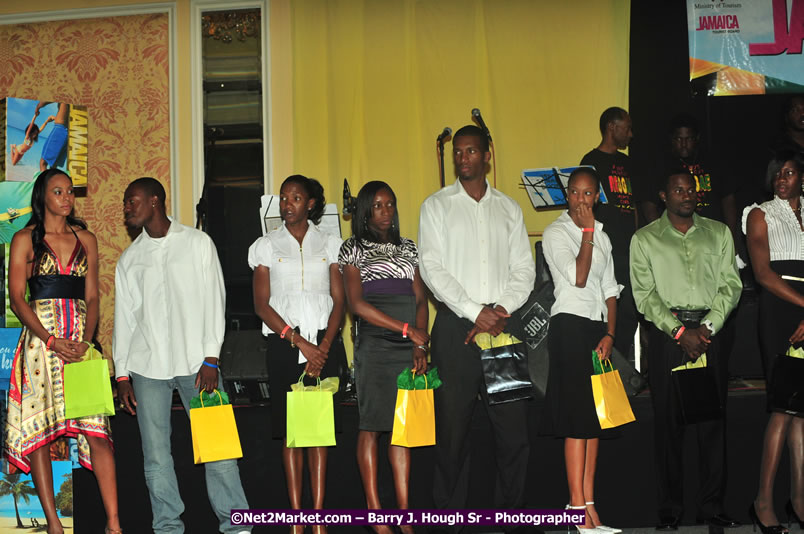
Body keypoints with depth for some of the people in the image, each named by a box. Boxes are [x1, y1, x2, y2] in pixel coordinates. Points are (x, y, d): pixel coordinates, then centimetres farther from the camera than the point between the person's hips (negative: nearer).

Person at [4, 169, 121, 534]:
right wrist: (51, 340, -12)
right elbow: (16, 298, -2)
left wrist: (86, 340, -5)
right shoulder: (25, 239, 5)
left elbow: (92, 297, 11)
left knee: (97, 428, -8)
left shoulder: (85, 239, 14)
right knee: (39, 428, -2)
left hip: (80, 341, 2)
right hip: (39, 337, -1)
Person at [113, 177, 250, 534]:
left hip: (195, 362, -3)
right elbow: (124, 318, 14)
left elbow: (213, 301, 1)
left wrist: (210, 360, -7)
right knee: (156, 453, 2)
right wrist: (122, 374, 7)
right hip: (146, 367, 3)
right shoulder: (129, 258, 13)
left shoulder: (197, 243, 5)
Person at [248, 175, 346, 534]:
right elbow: (262, 305, 0)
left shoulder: (329, 244, 10)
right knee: (289, 429, -1)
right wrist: (299, 342, -10)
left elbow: (339, 301, 3)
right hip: (283, 345, 0)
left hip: (324, 343, 0)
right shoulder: (266, 246, 8)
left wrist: (323, 348, -10)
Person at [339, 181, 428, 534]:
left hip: (409, 348, 4)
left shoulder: (408, 248, 17)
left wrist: (420, 344, -4)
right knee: (371, 426, -3)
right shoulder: (353, 249, 4)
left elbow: (420, 299, 11)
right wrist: (406, 329, -11)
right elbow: (356, 303, -7)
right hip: (374, 346, -4)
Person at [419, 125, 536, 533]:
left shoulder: (509, 209, 15)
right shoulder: (436, 206, 6)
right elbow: (432, 268, -3)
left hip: (504, 323, 2)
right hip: (456, 326, -2)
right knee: (453, 424, -1)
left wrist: (501, 309, -8)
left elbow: (524, 270, 10)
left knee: (514, 422, 1)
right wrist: (474, 312, -11)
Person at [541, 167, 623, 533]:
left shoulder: (601, 237, 17)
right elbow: (578, 277, -16)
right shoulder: (556, 233, -3)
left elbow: (609, 290, 16)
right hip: (570, 327, -7)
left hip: (597, 328, 7)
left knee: (595, 418, 5)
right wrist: (587, 232, -11)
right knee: (577, 419, -10)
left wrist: (609, 334, 4)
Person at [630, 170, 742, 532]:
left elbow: (730, 285, 6)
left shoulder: (718, 233, 13)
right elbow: (644, 294, -1)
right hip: (666, 335, -2)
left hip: (710, 331, 2)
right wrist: (680, 331, -11)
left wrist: (707, 327, -8)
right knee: (667, 422, 0)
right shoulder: (644, 239, 7)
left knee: (713, 420, 1)